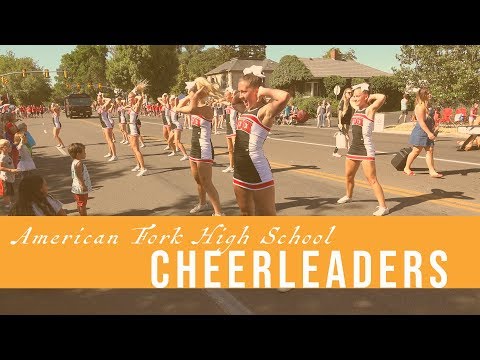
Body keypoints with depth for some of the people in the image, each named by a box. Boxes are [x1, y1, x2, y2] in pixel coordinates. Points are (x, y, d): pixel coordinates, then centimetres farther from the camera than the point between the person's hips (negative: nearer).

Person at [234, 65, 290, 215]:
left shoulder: (265, 110, -15)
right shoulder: (246, 109, 10)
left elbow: (285, 97, -36)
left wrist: (265, 91, -19)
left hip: (258, 173, -9)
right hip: (240, 172, 9)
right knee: (246, 214, 21)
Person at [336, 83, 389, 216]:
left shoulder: (370, 109, -10)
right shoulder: (357, 109, 12)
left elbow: (382, 97, -26)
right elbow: (351, 100, 34)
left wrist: (370, 96, -10)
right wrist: (355, 97, 15)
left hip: (366, 150, -8)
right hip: (353, 148, 8)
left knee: (372, 179, -12)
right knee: (348, 175, 22)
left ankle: (383, 207, -10)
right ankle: (348, 196, 45)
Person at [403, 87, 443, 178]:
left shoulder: (426, 106, 14)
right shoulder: (420, 107, -16)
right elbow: (421, 122, -22)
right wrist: (429, 133, -25)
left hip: (427, 132, 9)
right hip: (420, 132, -9)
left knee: (430, 150, 1)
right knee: (416, 151, 1)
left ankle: (432, 171, -1)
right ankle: (407, 168, 16)